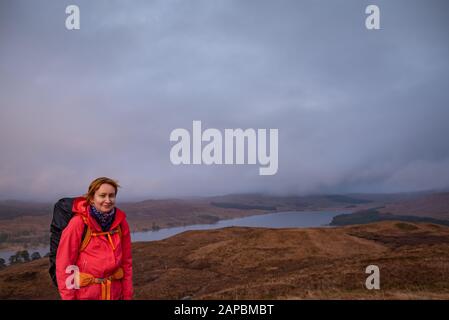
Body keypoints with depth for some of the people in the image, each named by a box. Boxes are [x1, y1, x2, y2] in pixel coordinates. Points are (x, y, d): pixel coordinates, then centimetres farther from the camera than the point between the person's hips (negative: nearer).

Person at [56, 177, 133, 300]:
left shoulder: (120, 222, -4)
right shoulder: (78, 223, -15)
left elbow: (126, 262, 2)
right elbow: (64, 264, -11)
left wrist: (127, 295, 3)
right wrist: (68, 297, -9)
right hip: (85, 294, -3)